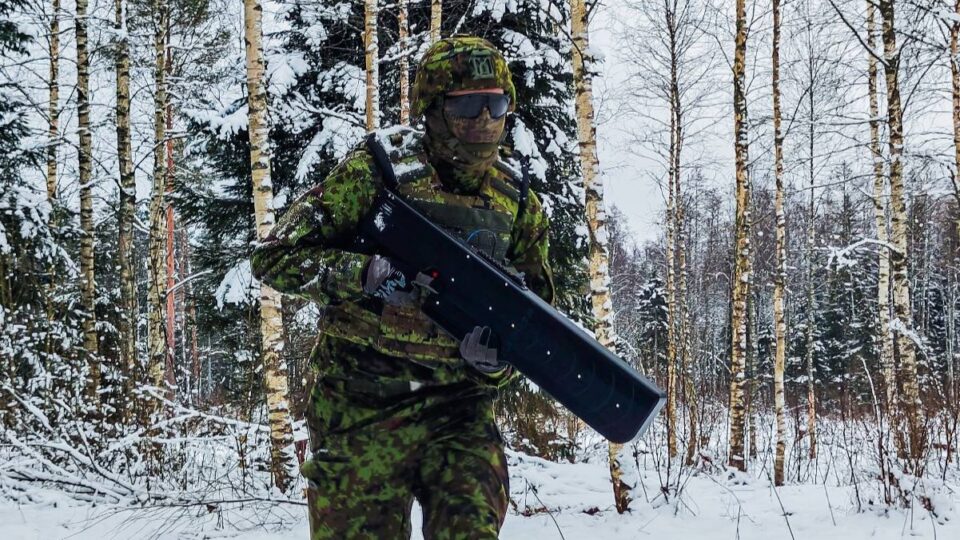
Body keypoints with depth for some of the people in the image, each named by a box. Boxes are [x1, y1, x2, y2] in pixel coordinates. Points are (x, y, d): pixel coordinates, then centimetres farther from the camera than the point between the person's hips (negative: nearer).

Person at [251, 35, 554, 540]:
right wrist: (367, 273, -23)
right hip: (360, 412, -2)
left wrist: (493, 359, -13)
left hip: (458, 409, 2)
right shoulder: (376, 171, -6)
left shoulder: (519, 205, 6)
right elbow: (273, 257, -6)